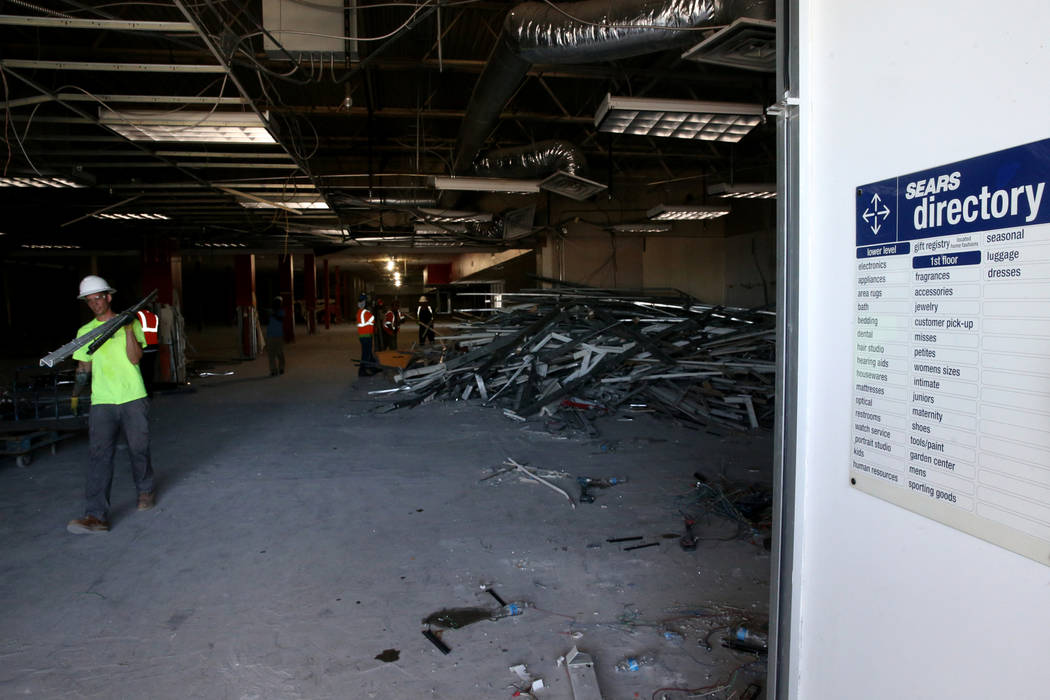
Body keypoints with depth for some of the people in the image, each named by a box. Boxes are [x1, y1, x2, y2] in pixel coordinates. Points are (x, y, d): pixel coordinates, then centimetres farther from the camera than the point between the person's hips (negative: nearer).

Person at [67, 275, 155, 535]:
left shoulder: (130, 323, 5)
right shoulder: (84, 331, 13)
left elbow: (135, 358, -6)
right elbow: (84, 365, 14)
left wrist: (128, 330, -15)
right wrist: (81, 375, -8)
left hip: (133, 399, -1)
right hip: (102, 402, 1)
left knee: (139, 448, 5)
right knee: (99, 454, -9)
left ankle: (145, 491, 31)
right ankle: (96, 516, -14)